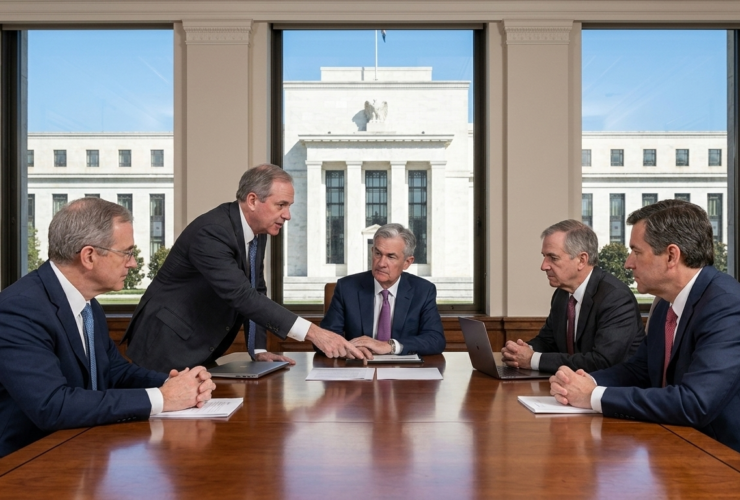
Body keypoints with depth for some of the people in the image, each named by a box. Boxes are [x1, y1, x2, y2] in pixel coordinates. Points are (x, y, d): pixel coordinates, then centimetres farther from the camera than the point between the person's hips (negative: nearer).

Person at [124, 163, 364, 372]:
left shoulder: (258, 231, 1)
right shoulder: (211, 231, -26)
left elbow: (255, 292, 7)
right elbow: (241, 295, -35)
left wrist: (259, 349, -4)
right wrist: (311, 332, -40)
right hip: (166, 346, -8)